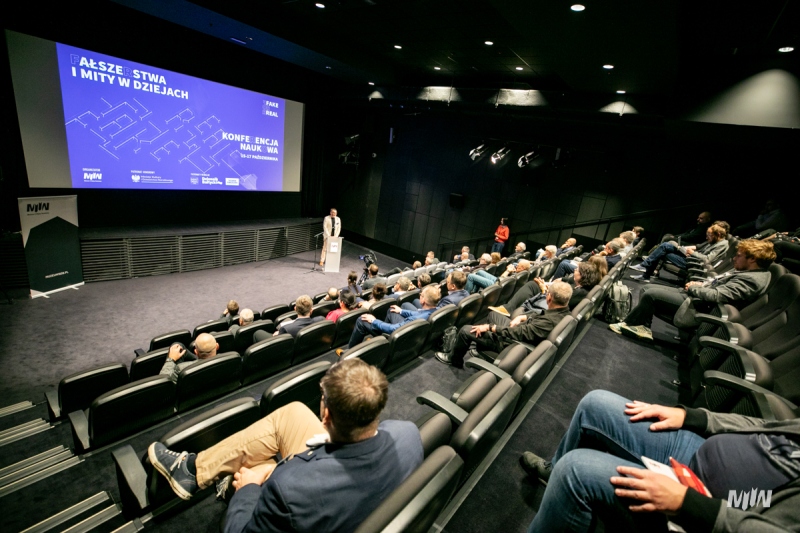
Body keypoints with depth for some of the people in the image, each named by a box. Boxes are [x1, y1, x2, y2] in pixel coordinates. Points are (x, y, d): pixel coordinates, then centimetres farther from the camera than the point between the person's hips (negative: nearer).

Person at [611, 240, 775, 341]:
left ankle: (628, 323, 0)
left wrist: (693, 288, -10)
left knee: (650, 294, -19)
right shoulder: (745, 272, 13)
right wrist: (700, 284, 7)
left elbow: (715, 295, -25)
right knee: (646, 289, 3)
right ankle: (643, 327, -2)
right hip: (694, 295, 11)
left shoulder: (752, 279, -17)